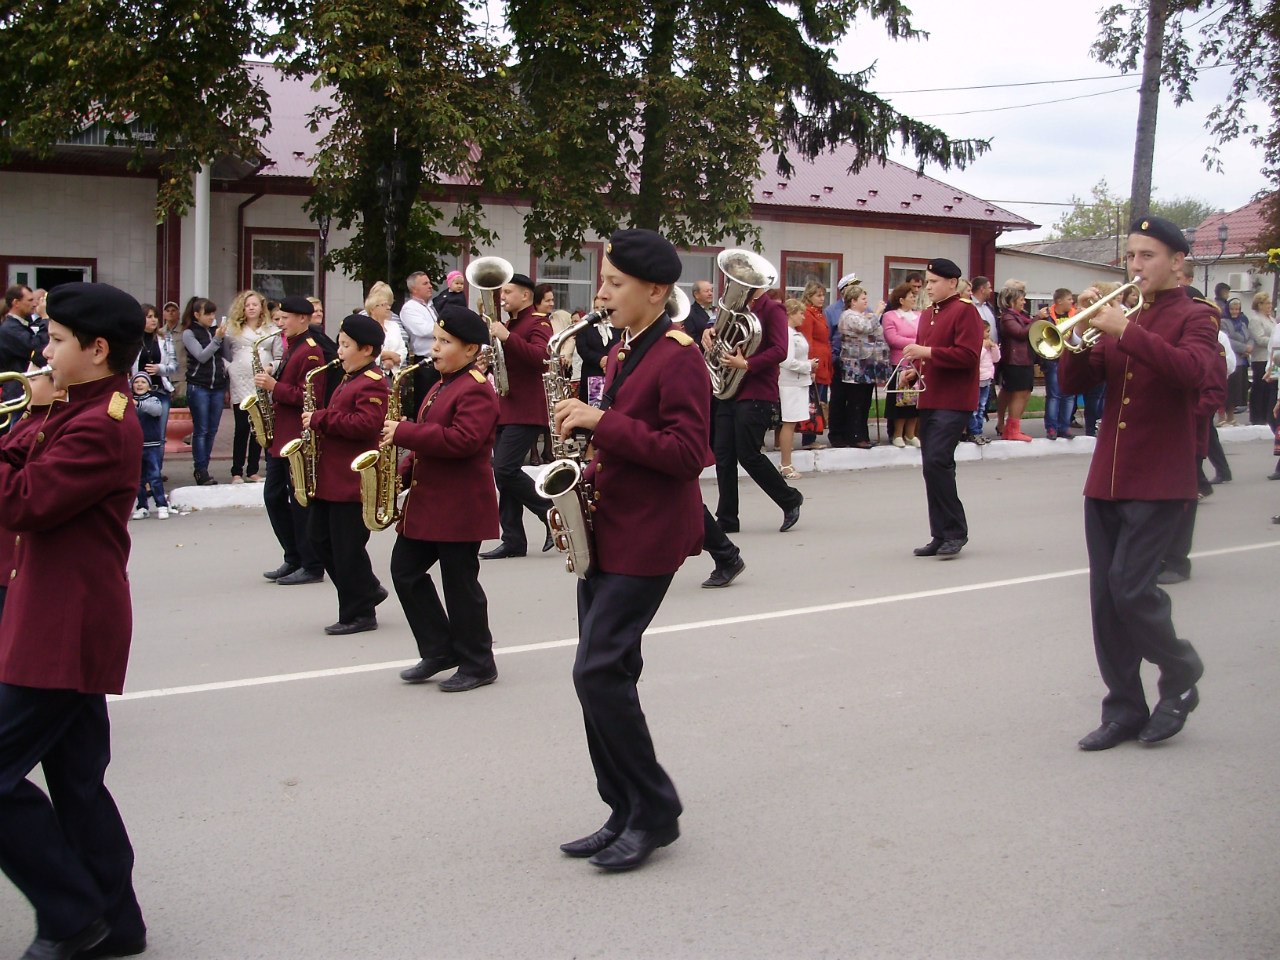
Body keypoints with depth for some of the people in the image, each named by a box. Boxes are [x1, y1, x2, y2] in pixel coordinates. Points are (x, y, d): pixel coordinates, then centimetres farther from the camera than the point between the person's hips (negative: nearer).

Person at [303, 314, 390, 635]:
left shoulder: (372, 383, -14)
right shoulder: (349, 379, 16)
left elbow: (365, 425, -26)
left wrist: (320, 419, -22)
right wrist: (318, 422, 8)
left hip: (353, 481, -10)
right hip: (330, 476, 10)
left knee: (348, 547, -3)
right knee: (320, 535, 14)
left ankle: (359, 614, 8)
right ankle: (368, 590, 25)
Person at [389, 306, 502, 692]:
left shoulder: (476, 390, -15)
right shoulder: (443, 385, 16)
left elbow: (463, 441, -28)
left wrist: (404, 432, -24)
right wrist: (409, 467, 9)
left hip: (459, 507, -10)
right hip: (427, 500, 10)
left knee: (460, 583, -1)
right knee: (404, 569, 10)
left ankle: (477, 664, 13)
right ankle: (439, 651, 20)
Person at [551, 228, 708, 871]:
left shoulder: (678, 357, -13)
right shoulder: (623, 353, 15)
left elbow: (687, 454, -21)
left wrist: (602, 422, -22)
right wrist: (591, 469, 6)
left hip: (647, 538, -9)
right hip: (606, 529, 9)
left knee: (599, 670, -12)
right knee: (606, 673, 9)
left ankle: (655, 811, 3)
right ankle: (626, 815, 19)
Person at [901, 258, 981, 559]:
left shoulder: (965, 311, -7)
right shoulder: (927, 314, 18)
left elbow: (967, 355, -17)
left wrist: (928, 352, -20)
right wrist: (912, 370, 7)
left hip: (954, 402, -9)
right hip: (929, 399, 9)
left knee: (937, 461, -17)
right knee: (933, 465, 8)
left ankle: (954, 532, -6)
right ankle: (941, 536, 15)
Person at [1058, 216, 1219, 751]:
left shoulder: (1194, 318, -1)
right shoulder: (1119, 316, 15)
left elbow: (1191, 369, -23)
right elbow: (1075, 383, 9)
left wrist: (1125, 332, -29)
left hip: (1160, 482, -6)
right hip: (1106, 481, 6)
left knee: (1130, 587, -13)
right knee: (1105, 596, 4)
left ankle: (1180, 677, 13)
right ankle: (1125, 710, 14)